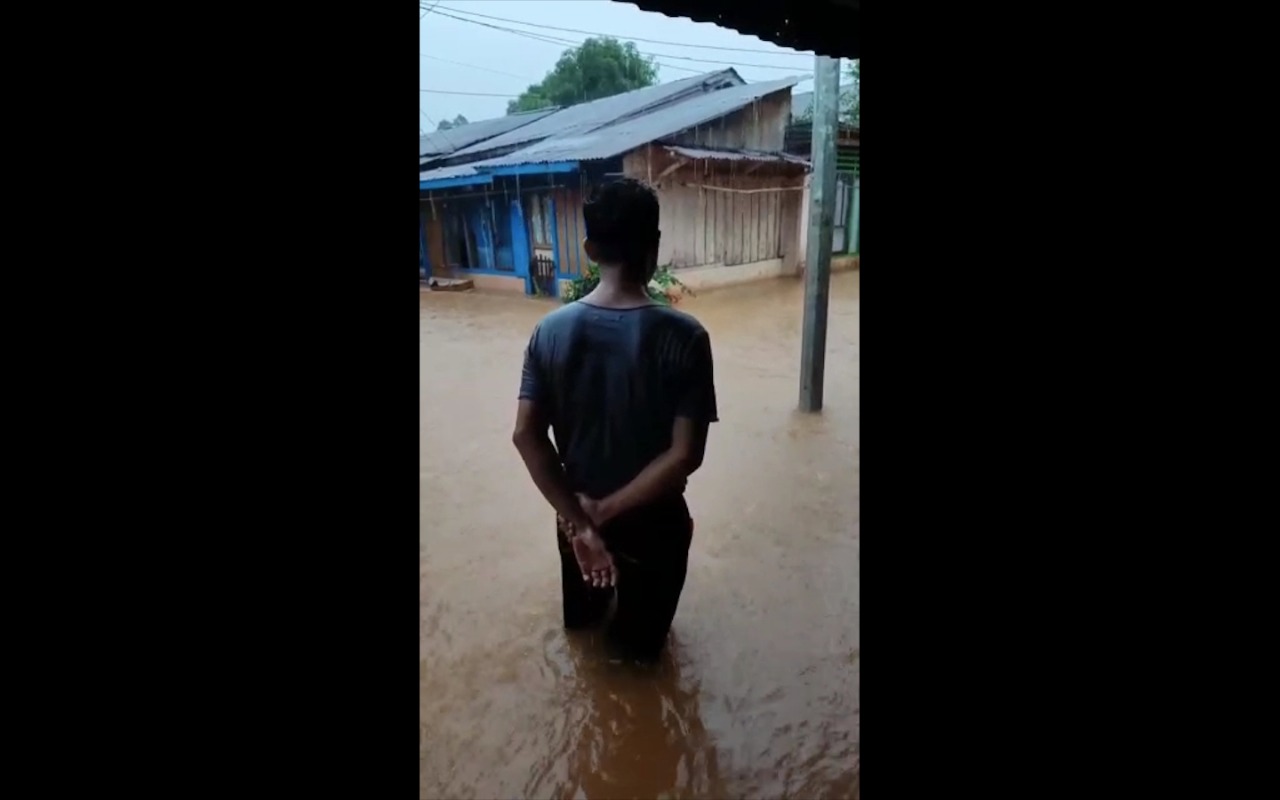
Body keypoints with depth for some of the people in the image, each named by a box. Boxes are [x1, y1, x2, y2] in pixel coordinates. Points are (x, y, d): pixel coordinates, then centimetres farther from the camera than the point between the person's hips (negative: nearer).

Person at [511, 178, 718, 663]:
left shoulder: (551, 330, -15)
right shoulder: (682, 336, -25)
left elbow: (526, 434, -17)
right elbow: (685, 455, -27)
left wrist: (578, 518, -15)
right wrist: (604, 510, -18)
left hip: (576, 512, 4)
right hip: (652, 519, -3)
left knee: (583, 606, 36)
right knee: (640, 629, 29)